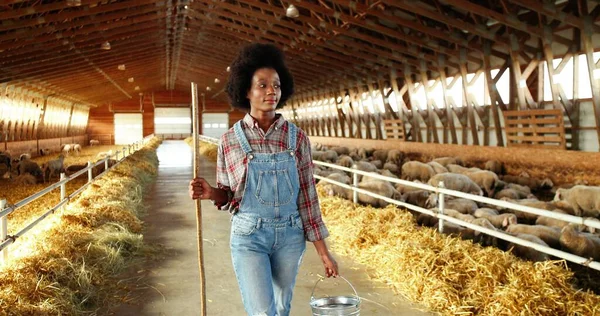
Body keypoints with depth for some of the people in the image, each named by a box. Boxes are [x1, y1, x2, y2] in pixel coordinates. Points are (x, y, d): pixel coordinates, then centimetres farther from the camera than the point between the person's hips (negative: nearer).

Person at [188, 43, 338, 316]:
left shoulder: (296, 138, -3)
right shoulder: (229, 140, -5)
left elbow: (307, 195, 0)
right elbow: (228, 195, 5)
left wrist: (323, 251, -1)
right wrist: (211, 193, -19)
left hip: (290, 236, 2)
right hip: (249, 236, -2)